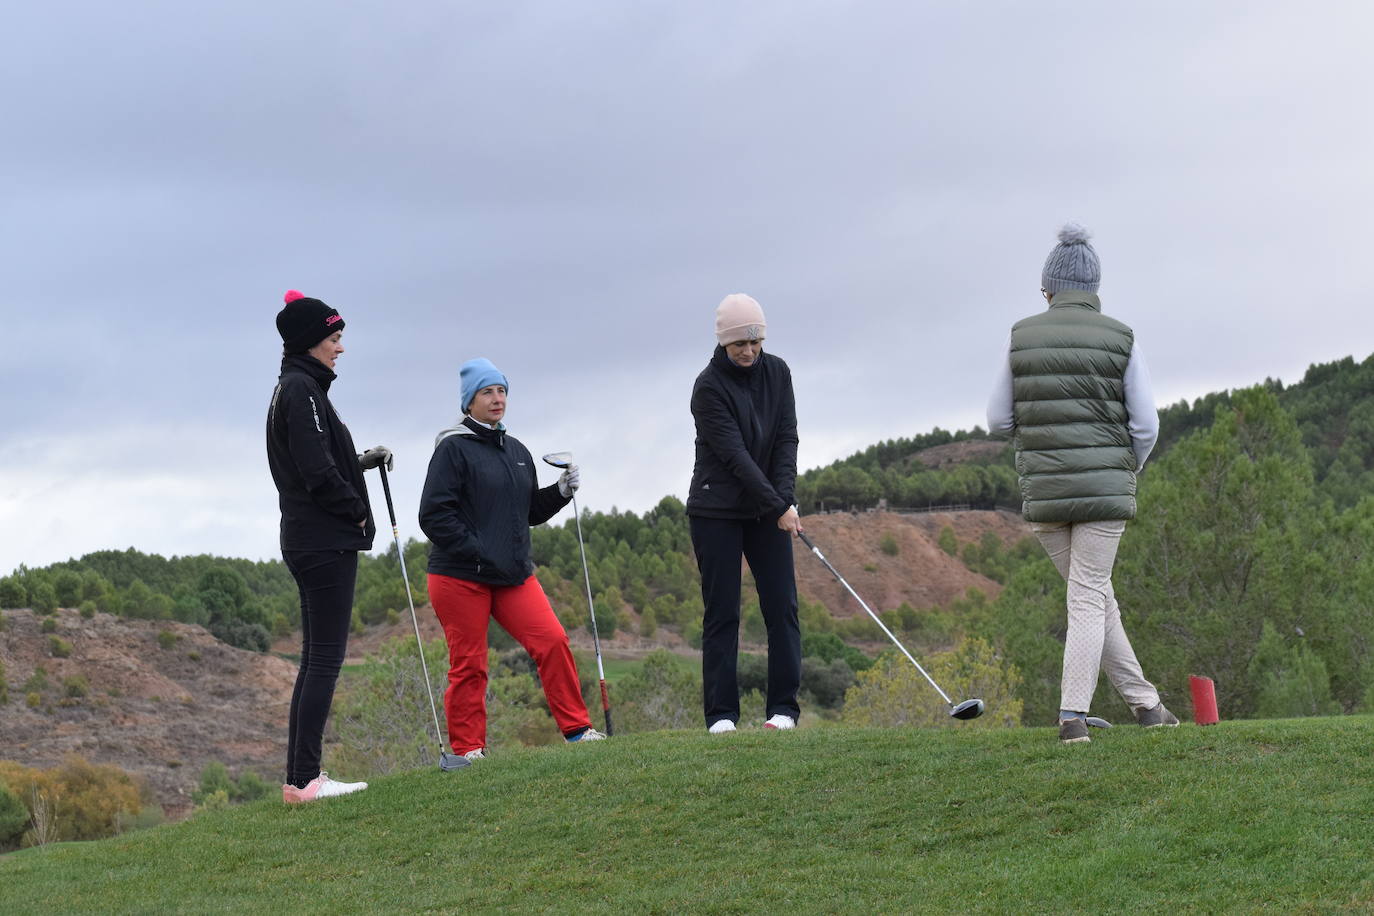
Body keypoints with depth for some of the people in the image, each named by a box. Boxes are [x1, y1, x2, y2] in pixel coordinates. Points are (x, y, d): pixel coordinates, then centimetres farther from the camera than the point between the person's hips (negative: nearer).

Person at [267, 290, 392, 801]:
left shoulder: (295, 389, 18)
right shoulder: (302, 390, -13)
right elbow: (318, 474, -20)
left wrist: (361, 461, 9)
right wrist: (357, 511, -7)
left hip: (309, 542, 10)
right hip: (326, 542, -10)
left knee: (316, 660, 11)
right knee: (325, 658, -10)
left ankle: (298, 779, 11)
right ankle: (306, 780, -12)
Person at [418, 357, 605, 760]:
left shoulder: (517, 451, 16)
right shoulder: (454, 448, -6)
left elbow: (531, 512, 24)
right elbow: (434, 515, -12)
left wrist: (562, 490, 6)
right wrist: (477, 553, -17)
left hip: (513, 575, 6)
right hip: (460, 576, -6)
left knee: (552, 641, -6)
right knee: (469, 665, -2)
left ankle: (576, 729, 2)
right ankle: (468, 749, 8)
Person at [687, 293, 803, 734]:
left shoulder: (777, 373, 2)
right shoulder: (709, 387, -14)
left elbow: (786, 438, 0)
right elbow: (734, 455, -19)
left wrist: (784, 496, -14)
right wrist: (779, 507, -23)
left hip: (767, 508, 4)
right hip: (717, 510, -4)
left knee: (781, 606, -2)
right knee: (721, 611, -4)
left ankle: (783, 708, 0)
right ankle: (721, 714, -2)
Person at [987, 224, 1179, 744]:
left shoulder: (1022, 337, 2)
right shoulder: (1120, 340, -2)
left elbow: (998, 421, 5)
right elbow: (1146, 426, -2)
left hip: (1042, 487, 2)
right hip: (1105, 488, -2)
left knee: (1093, 596, 14)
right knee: (1089, 598, 2)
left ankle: (1143, 702, 18)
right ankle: (1072, 715, -9)